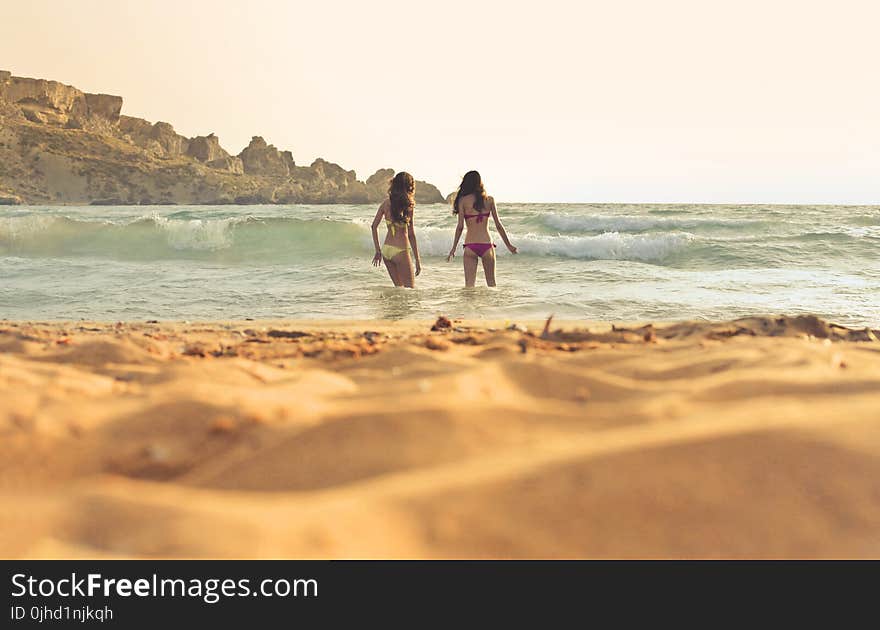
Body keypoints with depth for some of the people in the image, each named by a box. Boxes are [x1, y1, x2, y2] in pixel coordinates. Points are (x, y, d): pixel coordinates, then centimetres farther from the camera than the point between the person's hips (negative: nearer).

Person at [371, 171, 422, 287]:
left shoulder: (386, 203, 4)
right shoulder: (408, 205, -10)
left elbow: (374, 226, 7)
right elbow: (411, 234, -11)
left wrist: (378, 251, 15)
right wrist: (417, 259, -5)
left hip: (386, 250, 6)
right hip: (400, 251, -6)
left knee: (399, 287, 18)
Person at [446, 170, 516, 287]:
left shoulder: (463, 200, -1)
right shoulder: (489, 200, 4)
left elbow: (460, 226, -6)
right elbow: (498, 225, 3)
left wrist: (453, 248, 1)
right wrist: (509, 245, 13)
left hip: (470, 246, -1)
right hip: (487, 245, 2)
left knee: (469, 284, 2)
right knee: (491, 283, 15)